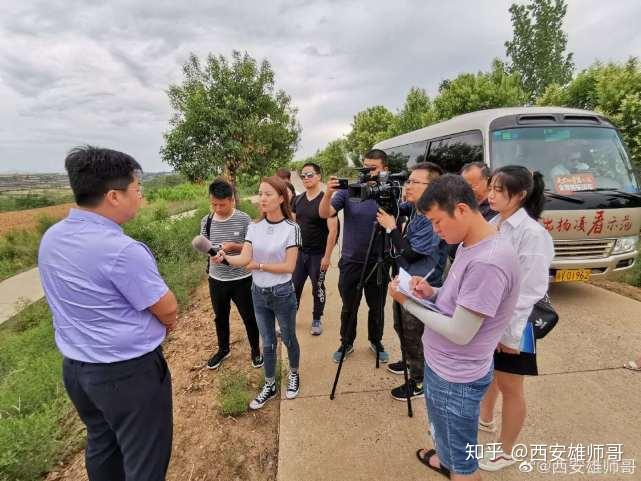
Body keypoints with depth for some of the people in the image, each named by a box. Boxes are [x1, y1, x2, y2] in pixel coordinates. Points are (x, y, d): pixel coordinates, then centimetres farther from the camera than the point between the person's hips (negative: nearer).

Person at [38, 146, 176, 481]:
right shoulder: (123, 250, -29)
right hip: (130, 372, -8)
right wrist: (163, 317, 5)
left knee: (101, 446, 29)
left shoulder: (50, 239, -2)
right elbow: (169, 310, -18)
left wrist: (155, 316, 7)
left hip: (74, 366, 8)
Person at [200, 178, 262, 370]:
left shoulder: (243, 219, -13)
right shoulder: (206, 221, -3)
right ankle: (223, 349, 45)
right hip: (216, 279, 4)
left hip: (242, 279, -3)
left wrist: (234, 246, -24)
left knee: (249, 317, 13)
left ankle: (256, 350, 37)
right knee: (220, 317, 21)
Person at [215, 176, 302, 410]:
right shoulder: (254, 228, -1)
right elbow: (244, 258, -12)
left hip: (282, 294, -3)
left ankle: (294, 375, 44)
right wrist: (224, 257, -30)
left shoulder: (291, 228, -14)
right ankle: (269, 385, 36)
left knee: (288, 338, 17)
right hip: (258, 293, 4)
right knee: (267, 343, 16)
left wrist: (259, 265, -16)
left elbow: (289, 266, -17)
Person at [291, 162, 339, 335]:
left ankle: (317, 320, 28)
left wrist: (327, 256, -16)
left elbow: (333, 230, -14)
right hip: (299, 252, 4)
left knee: (317, 288, 10)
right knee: (294, 287, 9)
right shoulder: (298, 200, 4)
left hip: (318, 254, -4)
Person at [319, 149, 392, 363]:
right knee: (349, 308, 14)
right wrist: (328, 193, -34)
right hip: (350, 262, 0)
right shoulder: (348, 190, -6)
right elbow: (324, 214, -15)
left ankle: (376, 341, 41)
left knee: (377, 307, 17)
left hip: (379, 263, 0)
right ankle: (346, 343, 35)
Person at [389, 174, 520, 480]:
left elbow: (460, 333, -27)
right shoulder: (469, 246, 1)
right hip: (440, 364, 9)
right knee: (445, 433, 35)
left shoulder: (488, 261, -31)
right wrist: (431, 293, -7)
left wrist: (409, 303, -18)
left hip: (456, 376, -9)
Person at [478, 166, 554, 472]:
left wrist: (510, 333, -16)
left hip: (509, 324, -7)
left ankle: (506, 452, 33)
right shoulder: (492, 225, 1)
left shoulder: (532, 233, -20)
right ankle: (486, 420, 51)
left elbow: (530, 290, -19)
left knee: (509, 387, 12)